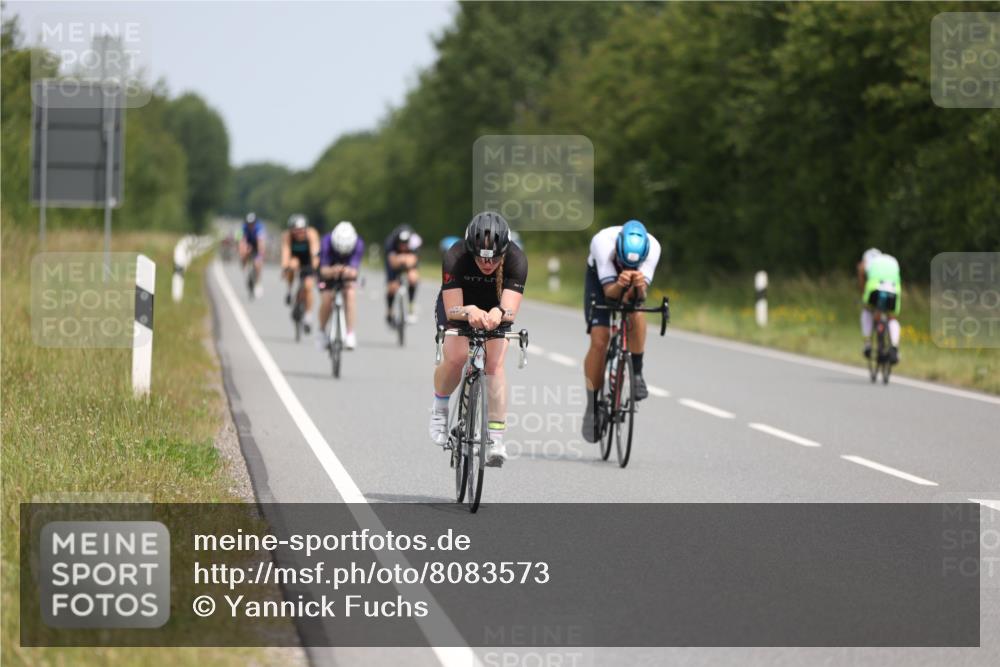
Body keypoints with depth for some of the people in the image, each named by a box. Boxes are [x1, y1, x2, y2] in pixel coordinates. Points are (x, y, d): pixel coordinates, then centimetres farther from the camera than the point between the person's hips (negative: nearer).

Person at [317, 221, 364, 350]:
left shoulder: (358, 244, -31)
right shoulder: (326, 242, -34)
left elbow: (354, 270, -36)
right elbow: (324, 270, -36)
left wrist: (350, 272, -60)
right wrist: (332, 271, -59)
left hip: (347, 271, 1)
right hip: (329, 271, -1)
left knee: (350, 293, -25)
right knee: (326, 300, -18)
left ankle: (350, 334, -21)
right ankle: (322, 331, 10)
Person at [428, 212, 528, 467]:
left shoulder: (516, 259, -32)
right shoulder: (455, 257, -34)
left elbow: (511, 309, -40)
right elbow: (452, 310, -37)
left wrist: (498, 313, -62)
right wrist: (470, 312, -59)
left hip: (496, 313, 1)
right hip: (458, 307, -1)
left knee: (495, 364, -20)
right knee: (456, 357, -25)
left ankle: (496, 440, -14)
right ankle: (440, 407, 4)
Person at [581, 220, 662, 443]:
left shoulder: (652, 247, -35)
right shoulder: (602, 242, -40)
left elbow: (642, 294, -36)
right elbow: (608, 291, -39)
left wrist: (638, 286, -59)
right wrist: (620, 286, -60)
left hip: (632, 284, 1)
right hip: (600, 278, -1)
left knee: (635, 312, -33)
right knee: (599, 341, -14)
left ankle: (637, 373, -16)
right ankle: (592, 406, -3)